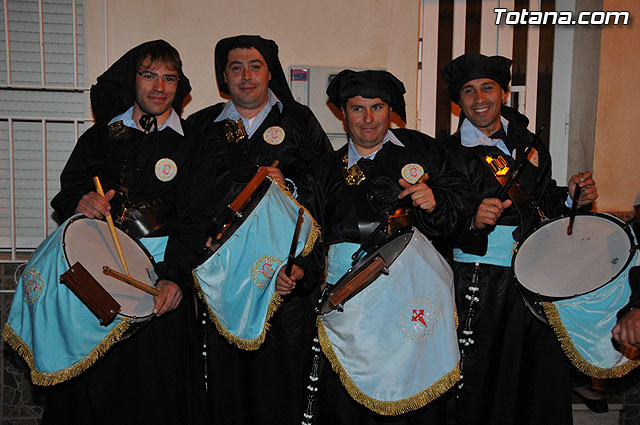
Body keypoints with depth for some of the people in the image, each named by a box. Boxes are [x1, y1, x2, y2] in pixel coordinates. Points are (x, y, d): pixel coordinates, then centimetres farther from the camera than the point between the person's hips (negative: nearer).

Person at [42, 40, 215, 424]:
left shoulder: (193, 144, 4)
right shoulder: (102, 135, 13)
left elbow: (195, 219, -6)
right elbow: (67, 191, 15)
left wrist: (176, 276, -20)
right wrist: (80, 201, -11)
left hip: (162, 279, -2)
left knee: (155, 390, 1)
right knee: (90, 383, 5)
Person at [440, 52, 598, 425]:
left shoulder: (527, 143, 14)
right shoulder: (449, 153, -1)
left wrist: (572, 198, 3)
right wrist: (472, 219, -26)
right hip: (482, 285, -4)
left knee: (545, 379, 10)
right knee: (484, 383, 1)